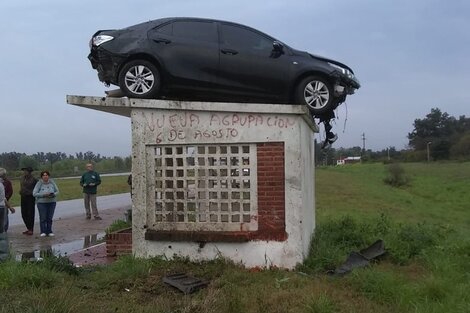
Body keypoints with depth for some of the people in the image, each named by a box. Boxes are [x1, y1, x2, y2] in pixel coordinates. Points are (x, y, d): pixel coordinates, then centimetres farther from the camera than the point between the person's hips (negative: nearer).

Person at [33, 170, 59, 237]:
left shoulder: (52, 182, 4)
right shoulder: (39, 183, -4)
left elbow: (57, 191, 8)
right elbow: (34, 193, -8)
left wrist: (53, 194, -13)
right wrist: (43, 195, -19)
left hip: (52, 202, 2)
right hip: (42, 202, -2)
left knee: (50, 218, 4)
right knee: (43, 218, -3)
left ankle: (49, 231, 13)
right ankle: (43, 232, 7)